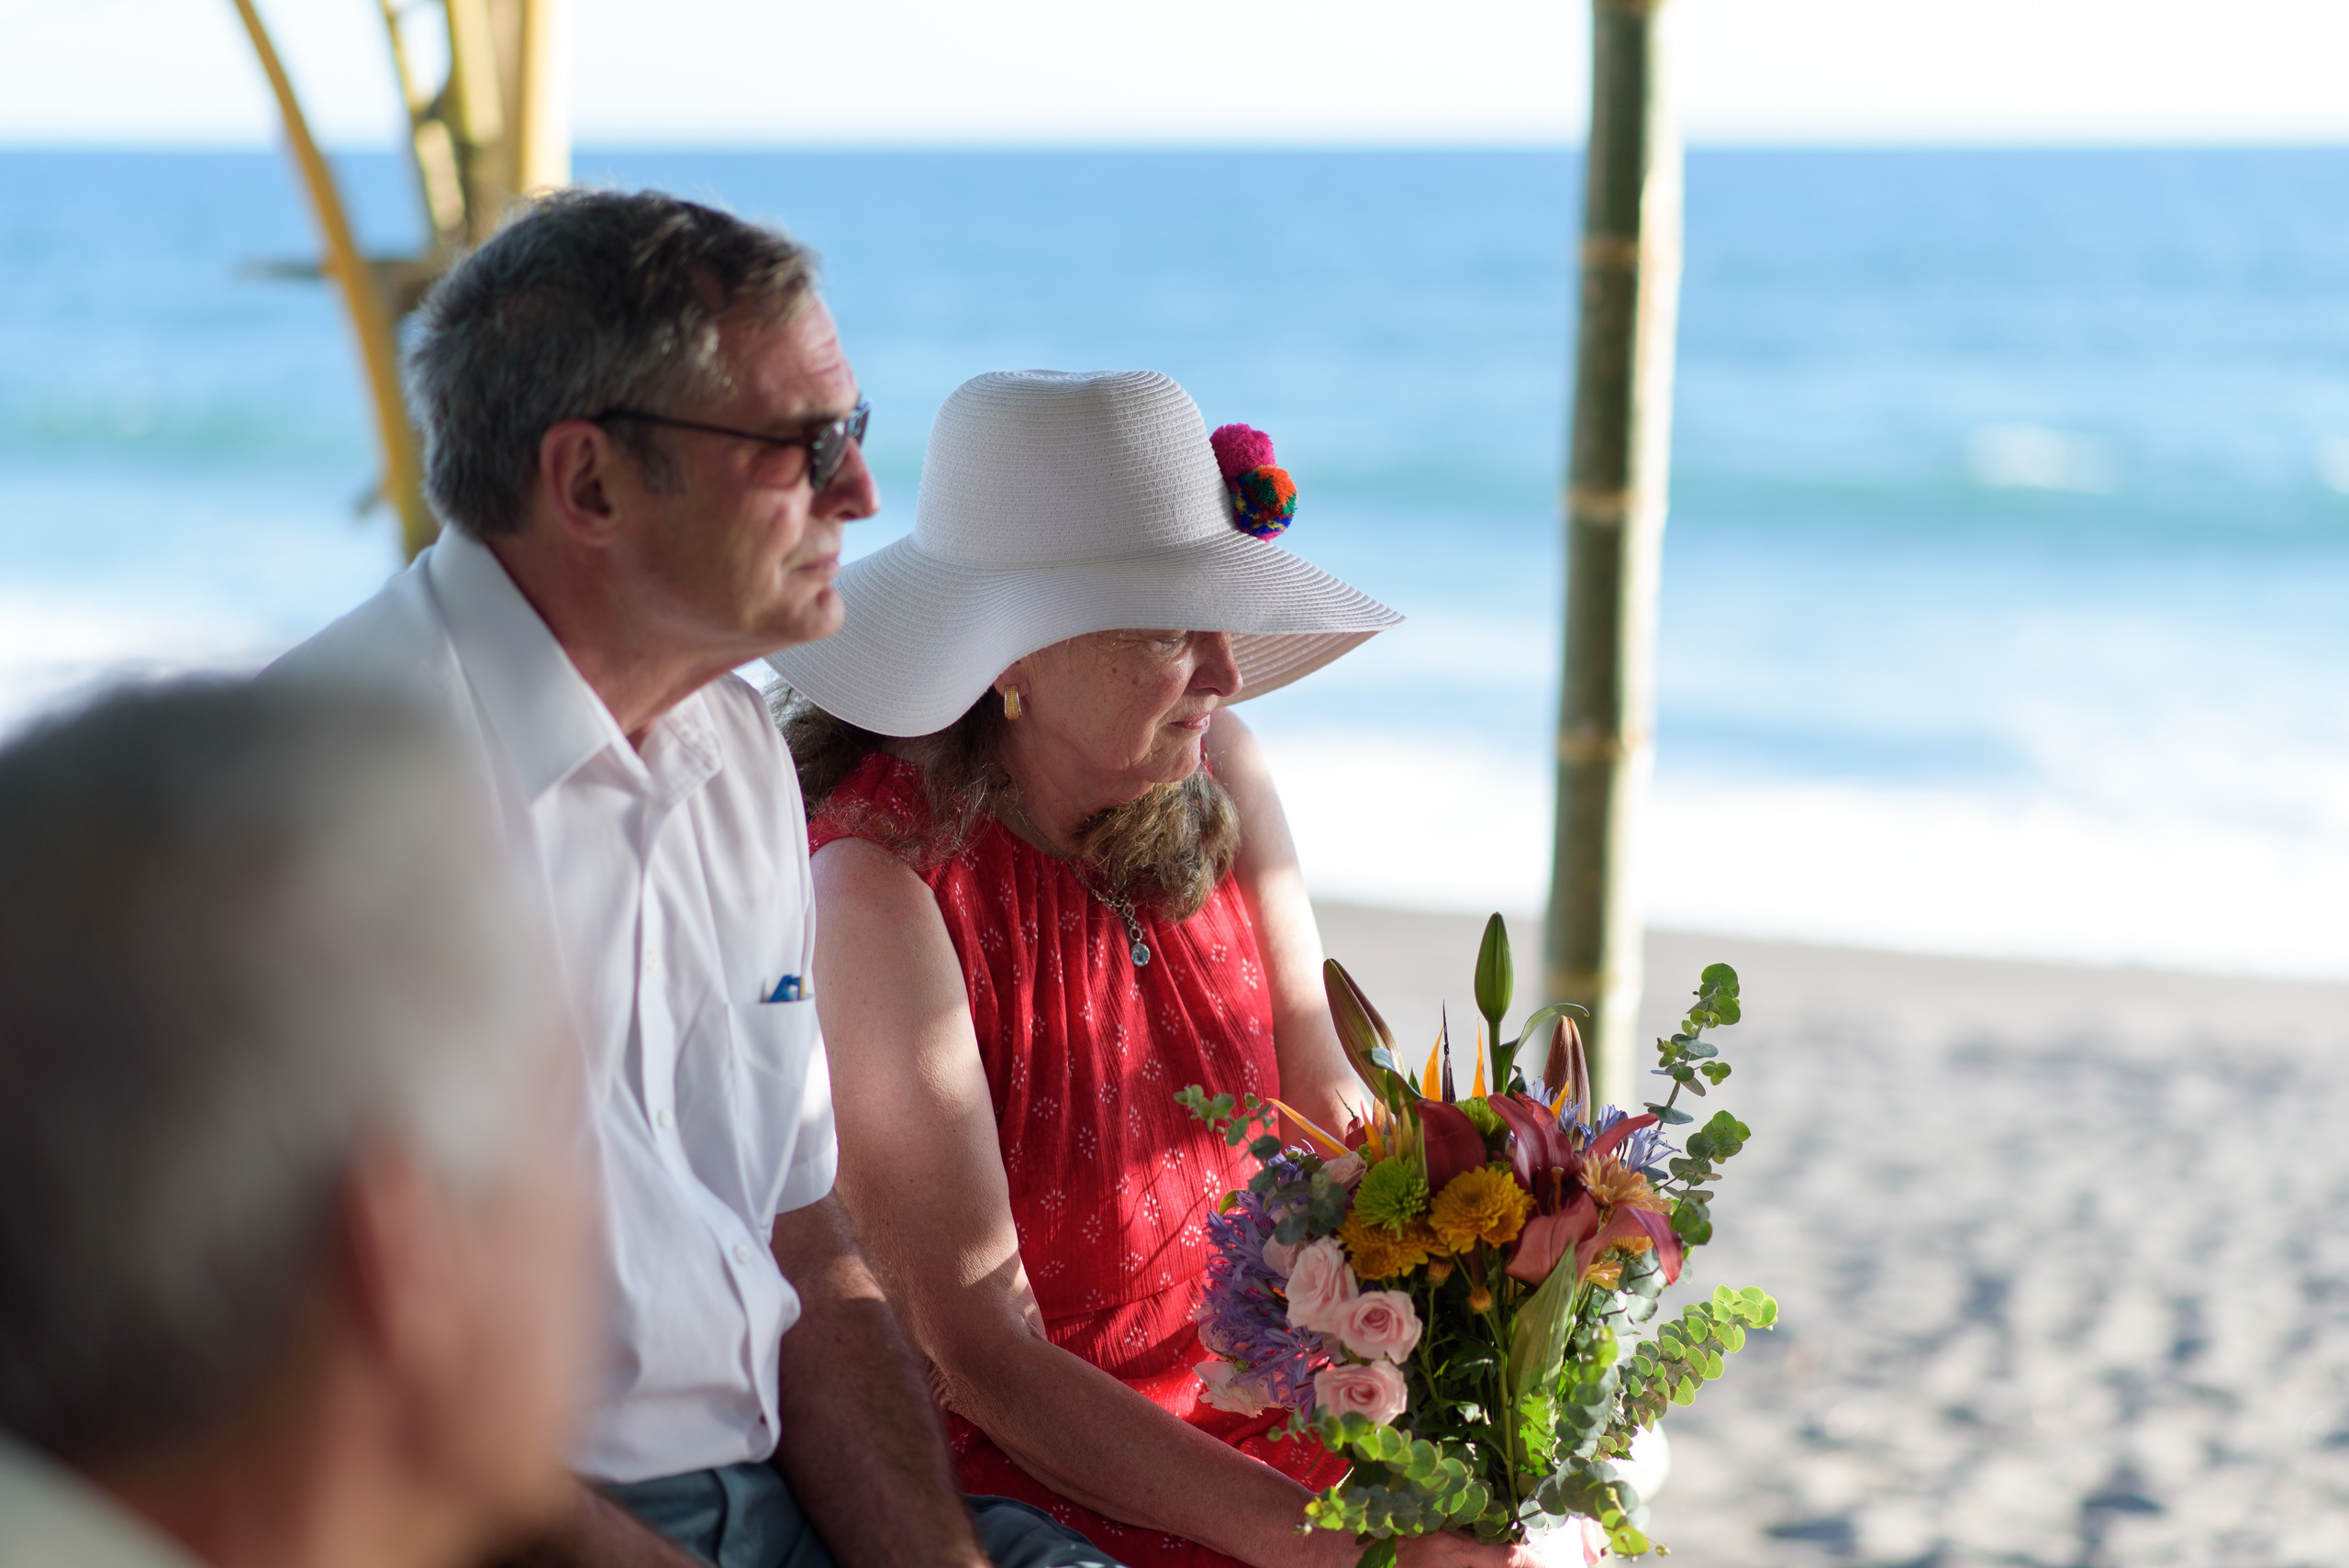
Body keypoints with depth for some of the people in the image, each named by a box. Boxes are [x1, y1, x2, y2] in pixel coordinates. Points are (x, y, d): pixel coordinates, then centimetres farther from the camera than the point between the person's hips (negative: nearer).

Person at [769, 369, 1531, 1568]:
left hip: (1259, 1398, 6)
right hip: (1027, 1467, -6)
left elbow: (1331, 1115, 3)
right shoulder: (884, 890, -21)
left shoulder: (1214, 772, -1)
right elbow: (980, 1356, -20)